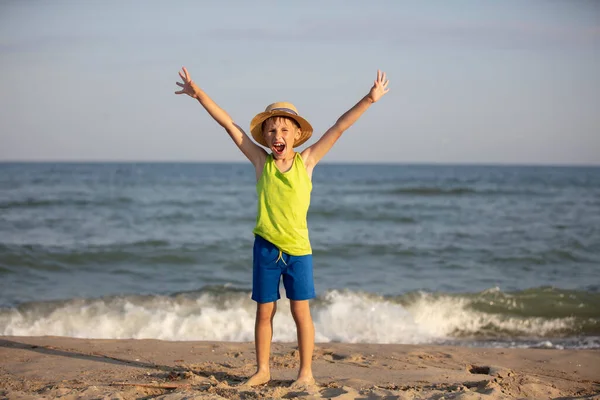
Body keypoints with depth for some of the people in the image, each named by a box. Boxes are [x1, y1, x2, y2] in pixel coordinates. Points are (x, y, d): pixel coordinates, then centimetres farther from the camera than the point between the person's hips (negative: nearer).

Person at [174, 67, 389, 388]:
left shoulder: (306, 162, -1)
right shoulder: (261, 162, 0)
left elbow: (338, 128, -4)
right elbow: (229, 124, 0)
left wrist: (369, 99, -8)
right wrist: (198, 94, -1)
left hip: (298, 249, -1)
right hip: (266, 248, 1)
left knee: (300, 311, 4)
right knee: (265, 312, 9)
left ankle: (306, 372, 14)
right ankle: (262, 370, 21)